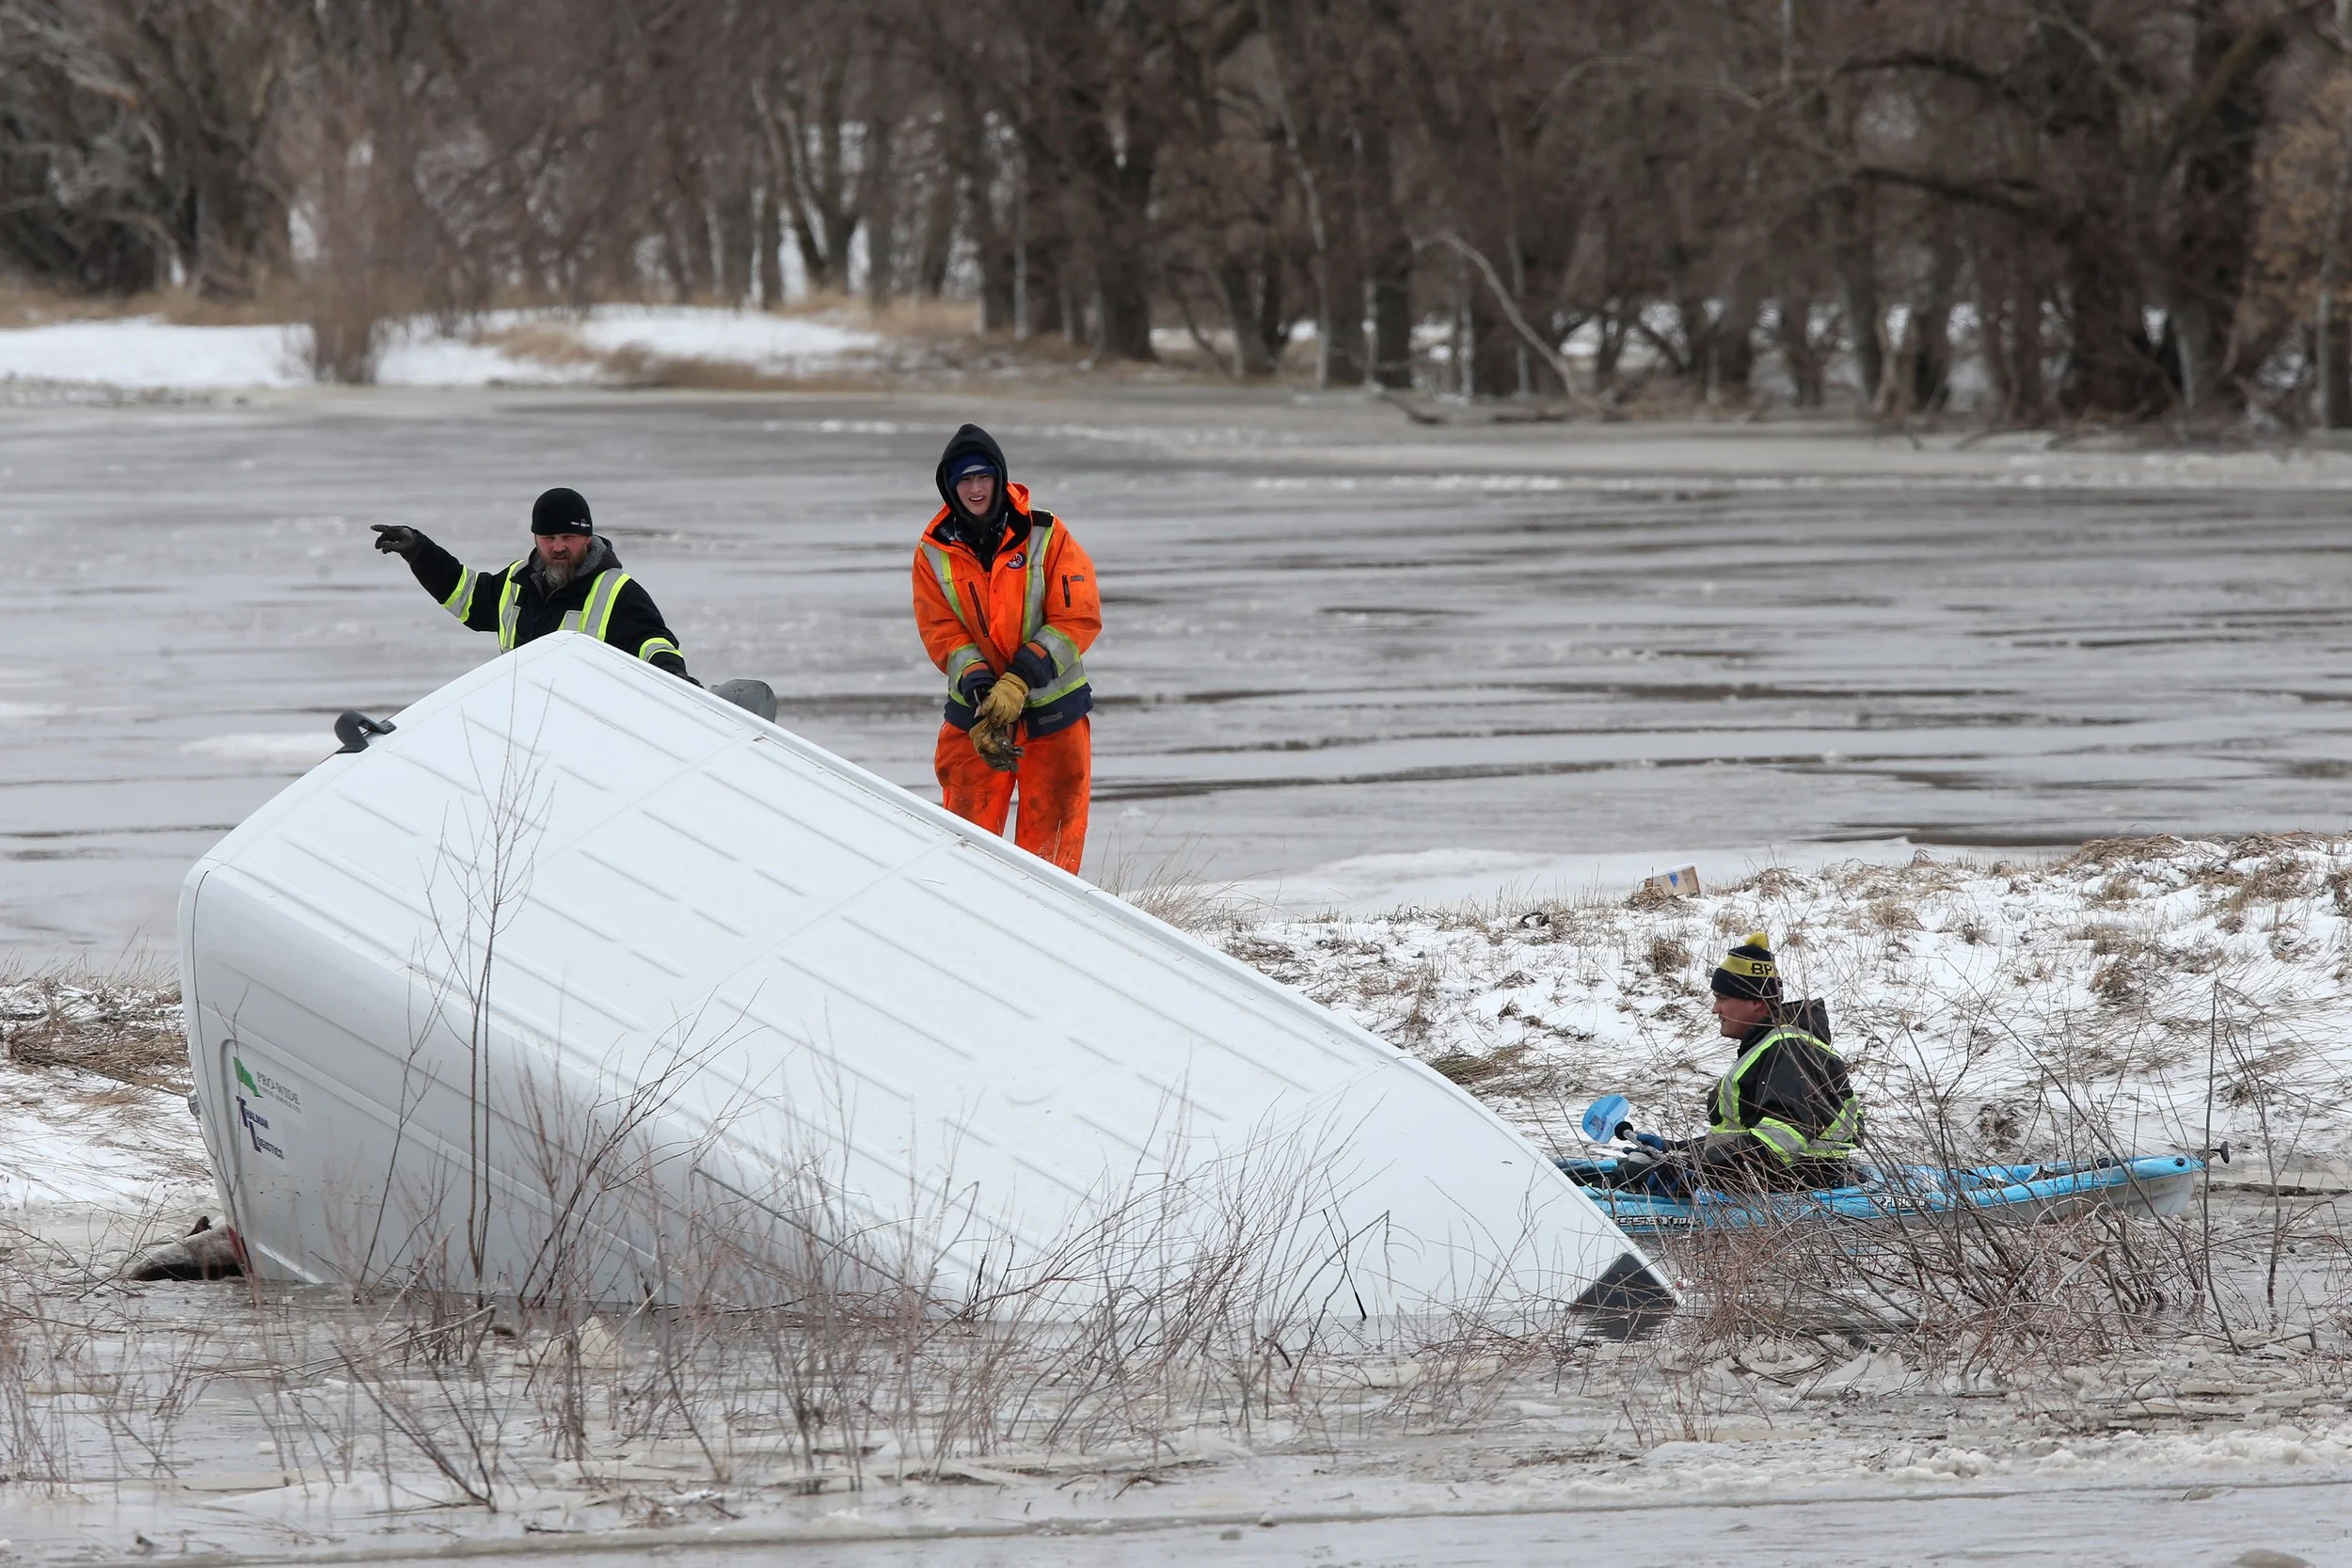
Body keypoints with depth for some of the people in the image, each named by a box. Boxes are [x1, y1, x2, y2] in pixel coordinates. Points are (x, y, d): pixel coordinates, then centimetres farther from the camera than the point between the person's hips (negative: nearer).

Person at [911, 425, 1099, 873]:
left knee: (1050, 838, 3)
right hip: (974, 714, 1)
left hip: (1053, 712, -1)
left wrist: (1019, 682, -20)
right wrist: (982, 692, -21)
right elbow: (943, 634, -4)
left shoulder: (1045, 536, -7)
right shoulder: (935, 552, -1)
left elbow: (1079, 619, -11)